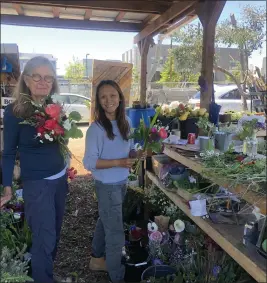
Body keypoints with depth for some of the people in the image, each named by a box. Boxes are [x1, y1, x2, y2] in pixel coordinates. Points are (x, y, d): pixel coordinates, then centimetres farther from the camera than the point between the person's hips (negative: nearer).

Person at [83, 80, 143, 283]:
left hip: (122, 183, 7)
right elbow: (89, 162, -19)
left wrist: (136, 154, -11)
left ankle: (97, 259, 48)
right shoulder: (96, 128, -21)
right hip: (108, 186, -7)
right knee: (116, 233, 5)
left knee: (105, 222, 25)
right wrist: (119, 162, -26)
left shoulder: (125, 122, -1)